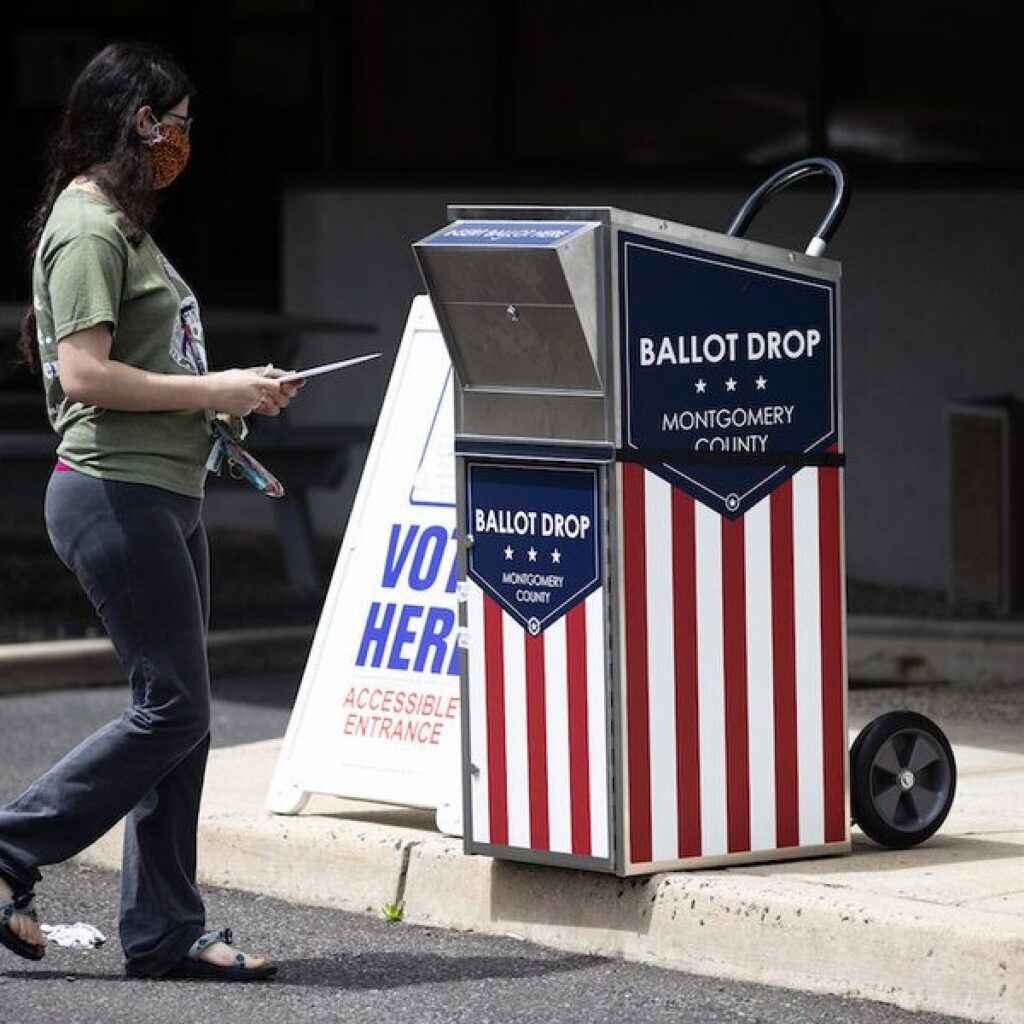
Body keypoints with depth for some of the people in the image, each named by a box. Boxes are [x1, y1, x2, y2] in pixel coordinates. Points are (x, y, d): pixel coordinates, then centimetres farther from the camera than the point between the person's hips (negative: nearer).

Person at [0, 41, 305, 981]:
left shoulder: (122, 224, 19)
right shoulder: (88, 229, -12)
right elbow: (85, 375, -20)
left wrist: (231, 393, 13)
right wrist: (214, 391, -16)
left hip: (165, 495, 10)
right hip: (117, 491, -10)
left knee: (178, 714, 8)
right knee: (173, 708, -10)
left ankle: (166, 930, 11)